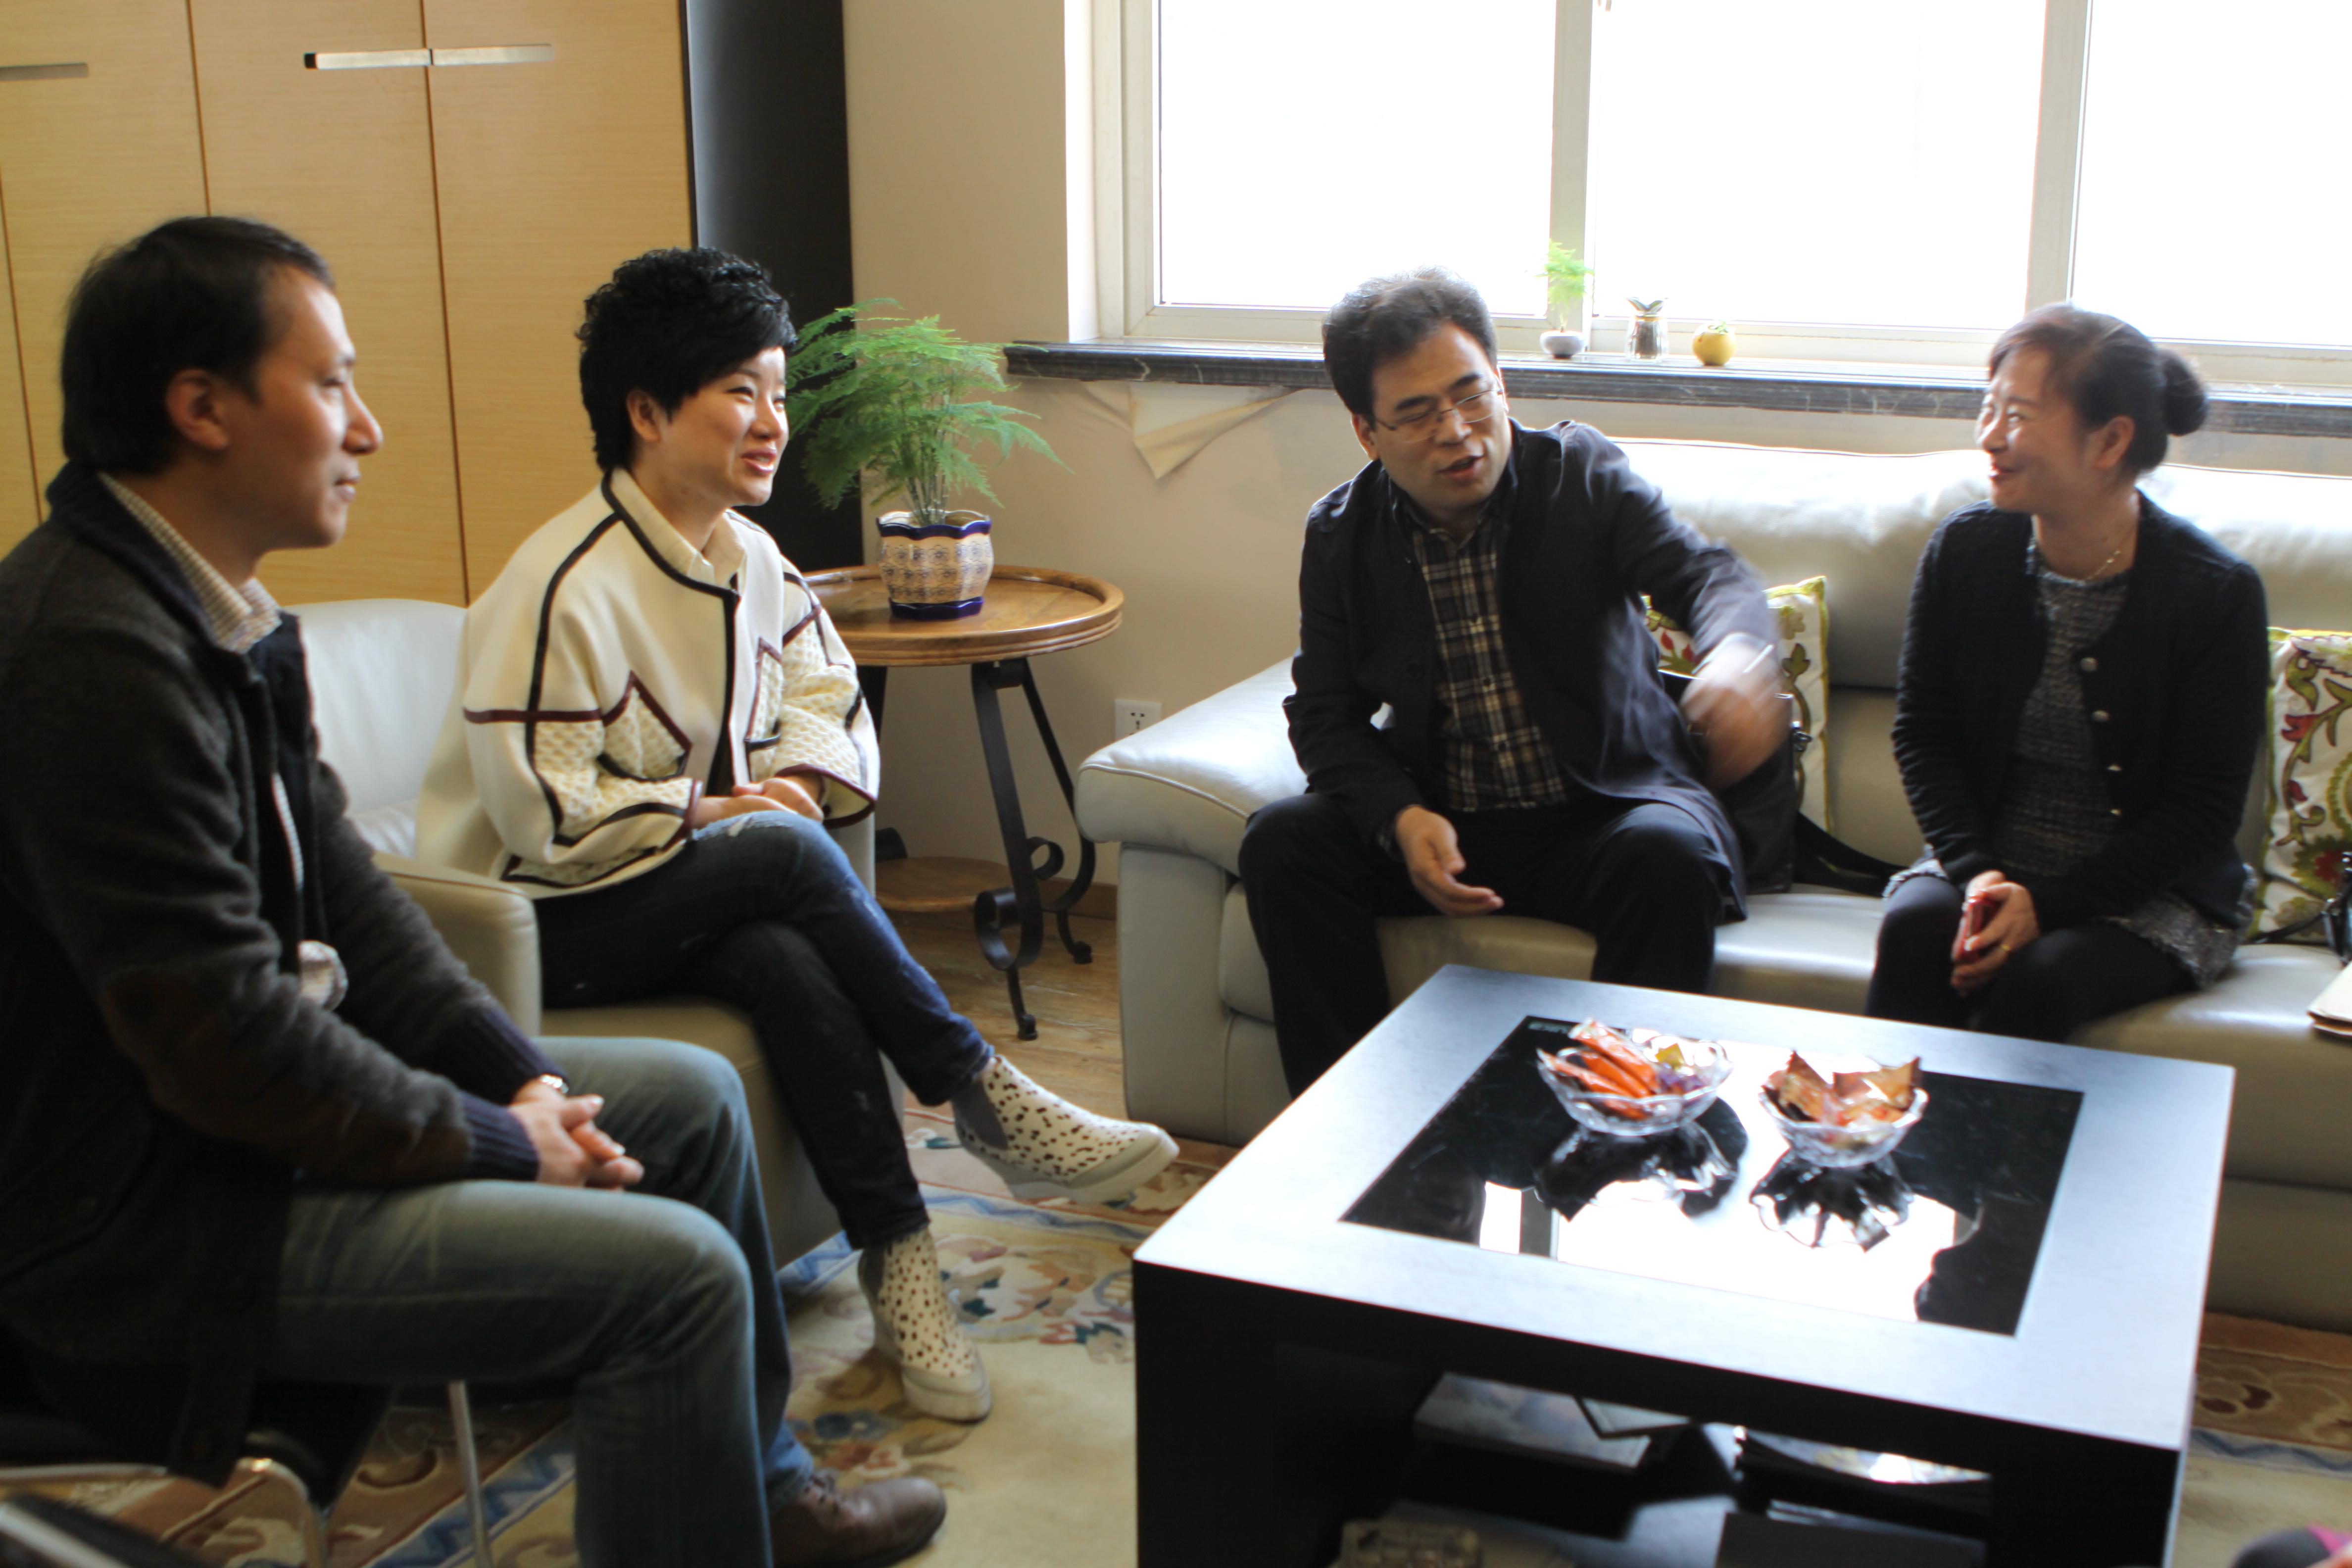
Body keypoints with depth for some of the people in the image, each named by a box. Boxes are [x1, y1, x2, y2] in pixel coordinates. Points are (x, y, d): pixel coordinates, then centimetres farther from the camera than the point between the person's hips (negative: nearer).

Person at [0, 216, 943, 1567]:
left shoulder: (223, 615, 7)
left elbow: (338, 884, 10)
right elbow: (223, 1033, -27)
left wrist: (518, 1076, 0)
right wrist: (499, 1144, -15)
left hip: (246, 1099, 11)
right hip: (141, 1219, -11)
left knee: (691, 1096, 15)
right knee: (678, 1271, -19)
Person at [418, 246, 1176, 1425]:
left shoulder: (754, 562, 6)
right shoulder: (563, 585, -19)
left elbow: (827, 692, 17)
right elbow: (542, 818, -22)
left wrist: (799, 771, -5)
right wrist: (715, 811, -16)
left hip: (702, 900, 6)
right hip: (546, 926, -6)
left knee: (791, 964, -29)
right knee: (788, 854, -30)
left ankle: (898, 1261, -27)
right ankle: (986, 1101, -18)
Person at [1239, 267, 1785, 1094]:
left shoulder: (1580, 474, -3)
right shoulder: (1341, 534, 2)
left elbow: (1702, 571, -19)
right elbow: (1327, 712, 3)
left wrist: (1738, 653, -45)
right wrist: (1400, 817, -19)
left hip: (1604, 811, -2)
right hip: (1444, 823, 2)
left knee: (1671, 855, -33)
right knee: (1282, 841, -20)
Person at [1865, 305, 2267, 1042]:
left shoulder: (2217, 592, -12)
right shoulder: (1964, 549, -2)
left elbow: (2204, 812, -10)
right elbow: (1924, 732, 2)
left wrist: (2048, 906, -21)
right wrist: (1978, 874, -15)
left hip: (2154, 891, -2)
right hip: (1986, 863, 3)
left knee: (2041, 978, -30)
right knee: (1914, 928, -28)